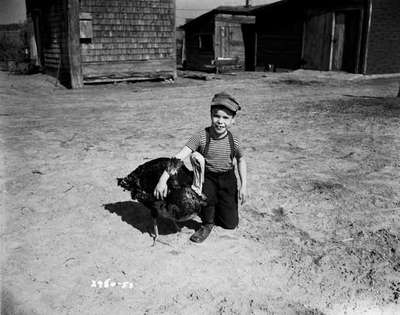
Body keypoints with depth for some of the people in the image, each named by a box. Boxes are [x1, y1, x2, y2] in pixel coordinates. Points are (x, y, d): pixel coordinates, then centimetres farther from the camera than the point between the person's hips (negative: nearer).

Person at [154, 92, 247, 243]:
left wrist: (243, 185, 2)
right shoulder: (201, 137, -21)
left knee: (230, 223, 2)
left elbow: (241, 160, 7)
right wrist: (163, 179, -42)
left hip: (227, 179, 2)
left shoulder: (233, 141, -14)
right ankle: (207, 224, -8)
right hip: (206, 177, -2)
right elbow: (179, 157, -30)